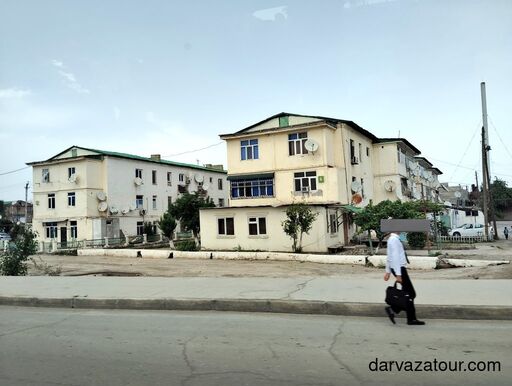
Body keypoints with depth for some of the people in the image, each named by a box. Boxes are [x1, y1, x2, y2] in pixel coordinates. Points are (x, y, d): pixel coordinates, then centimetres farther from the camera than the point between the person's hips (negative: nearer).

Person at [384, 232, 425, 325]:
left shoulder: (393, 239, 15)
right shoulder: (394, 239, -16)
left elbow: (389, 257, 21)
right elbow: (395, 257, -21)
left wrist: (388, 271, 25)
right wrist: (398, 274, -23)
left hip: (400, 268, 10)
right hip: (399, 269, -10)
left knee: (408, 293, 10)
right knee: (410, 294, -4)